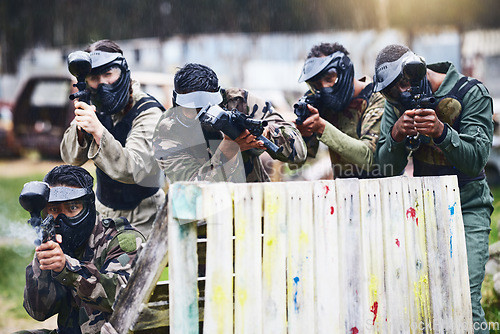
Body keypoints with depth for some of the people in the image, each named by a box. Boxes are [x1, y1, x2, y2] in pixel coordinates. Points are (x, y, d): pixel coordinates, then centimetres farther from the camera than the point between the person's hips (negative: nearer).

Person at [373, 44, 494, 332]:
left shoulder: (472, 94, -11)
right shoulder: (397, 103, 1)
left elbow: (476, 159, -18)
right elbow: (388, 168, -1)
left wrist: (441, 131, -33)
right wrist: (396, 135, -21)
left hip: (467, 208, -4)